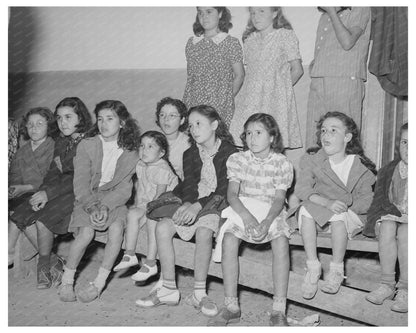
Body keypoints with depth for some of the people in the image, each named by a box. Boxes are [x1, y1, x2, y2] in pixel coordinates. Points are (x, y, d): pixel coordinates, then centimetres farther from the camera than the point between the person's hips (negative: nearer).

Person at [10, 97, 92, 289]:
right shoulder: (60, 143, 14)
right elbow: (53, 172, 9)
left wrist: (48, 193, -20)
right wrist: (42, 193, -11)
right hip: (59, 190, 8)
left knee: (42, 219, -25)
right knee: (22, 216, -8)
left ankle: (44, 267, -1)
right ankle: (54, 261, 3)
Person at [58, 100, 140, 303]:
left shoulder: (130, 152, 1)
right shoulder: (87, 146, -2)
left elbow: (124, 188, -4)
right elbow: (80, 182, -8)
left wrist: (105, 206, -20)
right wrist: (92, 207, -23)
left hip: (113, 200, 1)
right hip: (87, 199, -1)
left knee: (116, 228, -27)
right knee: (86, 232, -26)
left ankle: (99, 283, -15)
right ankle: (66, 281, -6)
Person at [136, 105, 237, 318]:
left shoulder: (229, 152, -6)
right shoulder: (190, 155, 12)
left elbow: (224, 191, -13)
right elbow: (189, 184, 1)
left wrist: (197, 206, -26)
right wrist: (187, 204, -22)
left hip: (215, 205, -5)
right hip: (191, 204, 5)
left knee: (204, 232, -35)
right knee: (162, 227, -20)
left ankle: (199, 293, -22)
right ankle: (169, 290, -14)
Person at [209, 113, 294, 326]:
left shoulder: (282, 164, -3)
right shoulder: (237, 159, 1)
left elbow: (279, 199, -10)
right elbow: (232, 194, -8)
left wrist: (267, 222, -30)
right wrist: (247, 217, -26)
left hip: (272, 213, -1)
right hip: (242, 211, 1)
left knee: (281, 242, -32)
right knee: (229, 238, -30)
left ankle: (279, 311, -25)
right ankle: (231, 307, -20)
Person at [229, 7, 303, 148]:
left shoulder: (286, 35, 0)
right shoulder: (250, 39, 14)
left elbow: (297, 70, 1)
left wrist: (280, 88, 3)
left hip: (276, 99, -4)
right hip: (251, 100, 4)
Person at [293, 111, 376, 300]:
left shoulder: (360, 168, -3)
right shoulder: (313, 161, -1)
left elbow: (367, 201, -4)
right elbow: (301, 189, -14)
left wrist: (344, 205, -23)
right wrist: (327, 202, -30)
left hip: (351, 217, -1)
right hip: (319, 216, 2)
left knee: (339, 216, -34)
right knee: (305, 209, -29)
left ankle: (336, 271, -20)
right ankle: (312, 268, -23)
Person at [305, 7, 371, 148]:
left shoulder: (360, 9, 1)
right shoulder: (325, 15, 22)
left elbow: (347, 42, -15)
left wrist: (332, 12, -9)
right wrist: (314, 64, 9)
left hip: (345, 82, -7)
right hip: (318, 84, 7)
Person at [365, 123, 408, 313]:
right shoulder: (388, 171, 13)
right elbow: (381, 199, 8)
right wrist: (395, 212, -10)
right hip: (392, 216, 2)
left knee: (404, 233, -33)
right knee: (387, 228, -31)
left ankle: (405, 289, -26)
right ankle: (387, 284, -23)